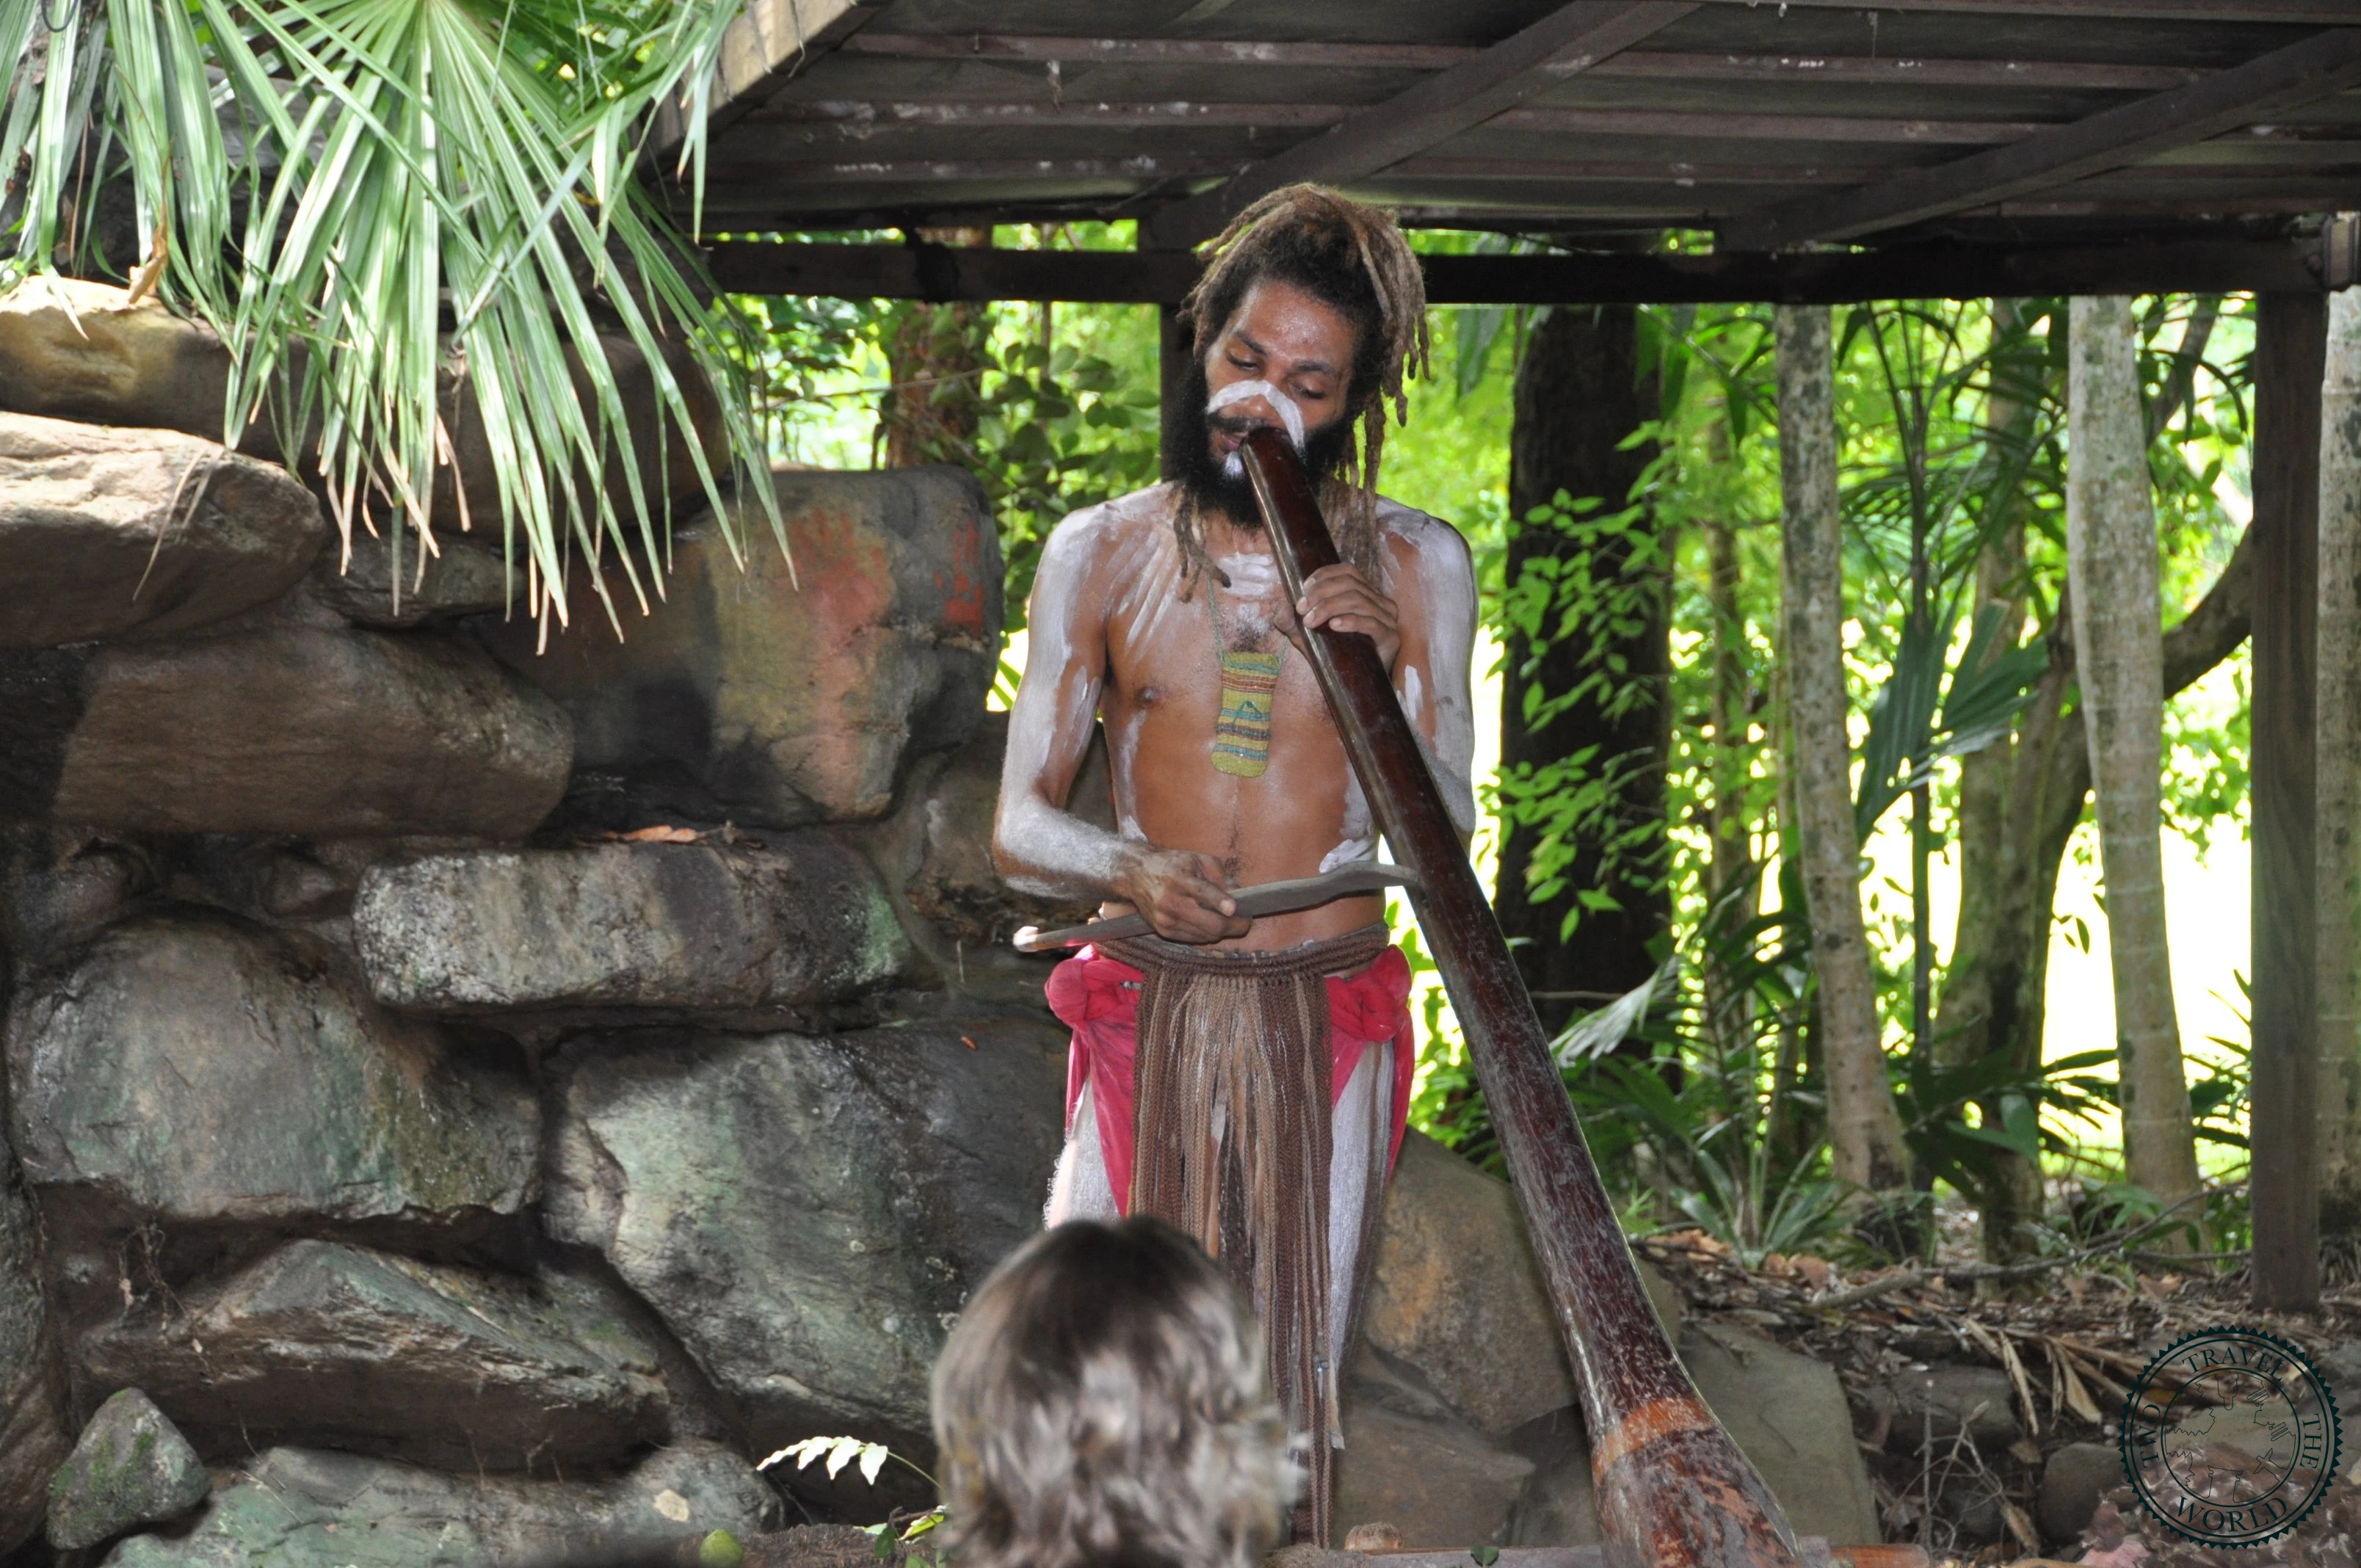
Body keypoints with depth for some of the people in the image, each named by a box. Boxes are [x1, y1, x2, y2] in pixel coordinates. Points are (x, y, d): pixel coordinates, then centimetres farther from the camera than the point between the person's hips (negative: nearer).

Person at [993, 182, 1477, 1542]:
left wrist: (1384, 670, -16)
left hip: (1329, 1031, 0)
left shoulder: (1416, 567, 3)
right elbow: (1020, 827, 1)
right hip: (1148, 1018, 0)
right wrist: (1131, 870, -21)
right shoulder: (1100, 555, 3)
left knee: (1291, 1398, 3)